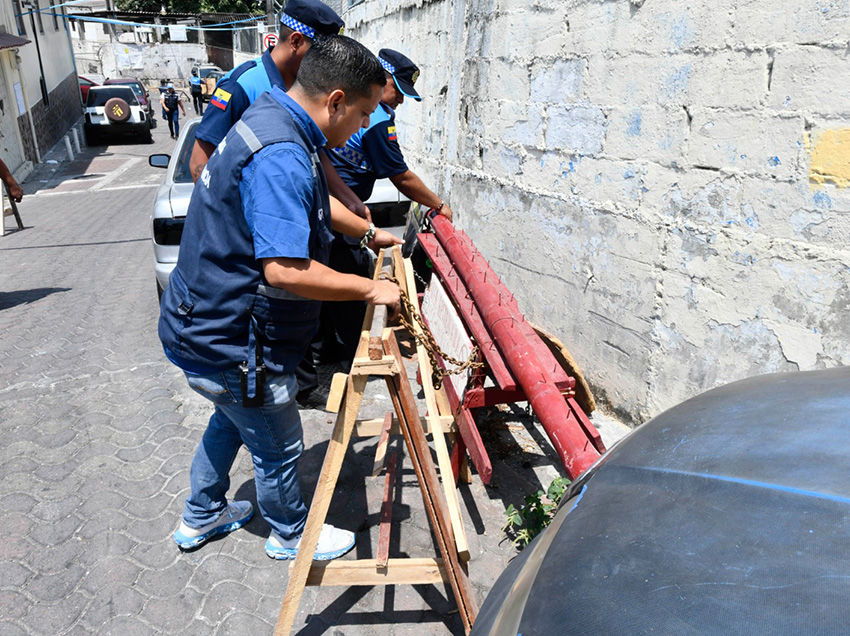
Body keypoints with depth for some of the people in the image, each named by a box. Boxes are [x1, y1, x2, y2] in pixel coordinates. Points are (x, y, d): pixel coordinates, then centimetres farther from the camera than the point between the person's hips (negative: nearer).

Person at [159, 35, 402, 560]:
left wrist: (369, 231, 26)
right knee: (278, 448, 13)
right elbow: (284, 270, -36)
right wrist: (369, 289, -26)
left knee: (231, 420, 31)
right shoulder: (281, 157, -30)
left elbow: (313, 202, 22)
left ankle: (202, 517, 52)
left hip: (210, 325, 11)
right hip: (233, 344, -10)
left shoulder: (274, 119, 6)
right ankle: (292, 536, 39)